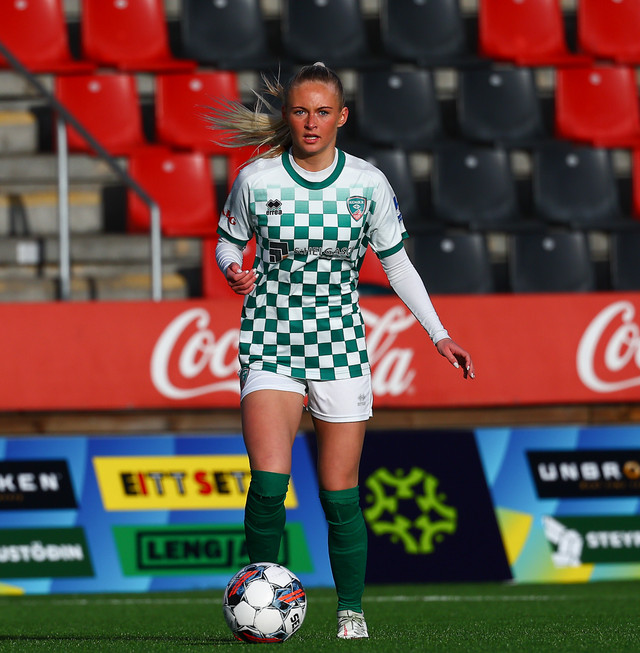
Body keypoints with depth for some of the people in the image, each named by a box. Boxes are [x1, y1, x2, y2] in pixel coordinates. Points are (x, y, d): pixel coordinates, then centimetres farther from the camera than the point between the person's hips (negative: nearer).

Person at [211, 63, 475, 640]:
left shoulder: (368, 183, -1)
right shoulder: (257, 179, -4)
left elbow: (397, 263, 10)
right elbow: (228, 240, 12)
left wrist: (438, 334, 6)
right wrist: (233, 269, -12)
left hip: (340, 344, 1)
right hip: (272, 343, -1)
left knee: (341, 496, 2)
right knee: (269, 480, -20)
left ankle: (351, 613, 18)